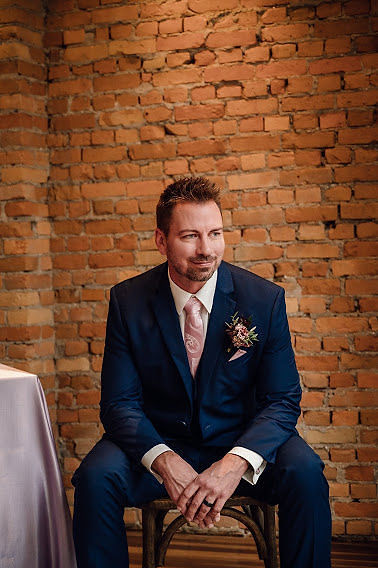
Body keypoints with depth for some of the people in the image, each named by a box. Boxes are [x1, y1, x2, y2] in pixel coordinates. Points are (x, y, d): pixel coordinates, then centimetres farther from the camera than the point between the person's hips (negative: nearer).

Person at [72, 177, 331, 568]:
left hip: (241, 440, 0)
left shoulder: (265, 299, -8)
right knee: (96, 477, -27)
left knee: (305, 473, -28)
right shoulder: (128, 301, -7)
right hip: (158, 440, 0)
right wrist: (164, 462, -28)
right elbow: (119, 401, -8)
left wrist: (235, 463, -29)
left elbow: (283, 400, -9)